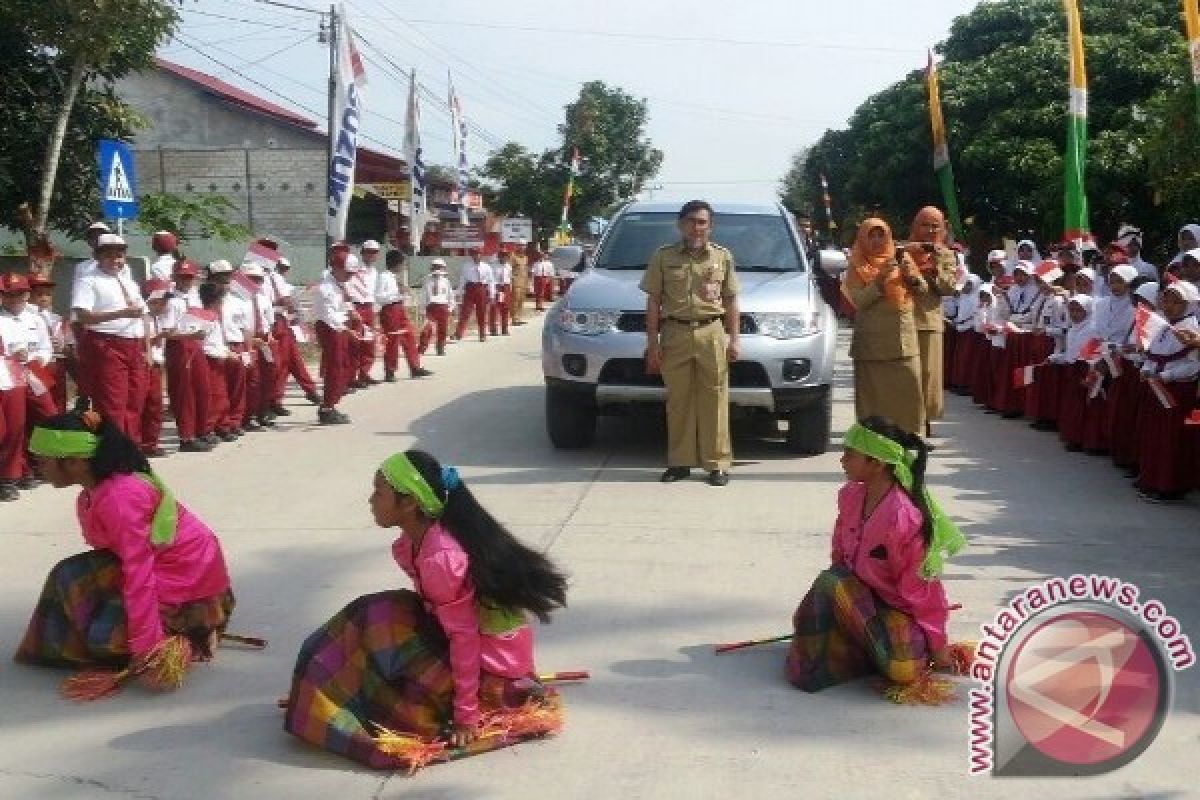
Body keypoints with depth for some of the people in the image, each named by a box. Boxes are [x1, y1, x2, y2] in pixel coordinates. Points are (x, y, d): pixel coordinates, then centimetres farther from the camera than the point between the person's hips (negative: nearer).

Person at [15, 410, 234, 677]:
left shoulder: (120, 497, -25)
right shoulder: (93, 494, 5)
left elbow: (139, 571, -28)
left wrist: (146, 643, -28)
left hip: (188, 581, -10)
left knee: (104, 634, -17)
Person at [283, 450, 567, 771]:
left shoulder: (438, 557, -27)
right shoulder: (423, 536, -1)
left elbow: (464, 636, -24)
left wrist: (465, 715, -21)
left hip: (489, 674, -9)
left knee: (376, 624, -13)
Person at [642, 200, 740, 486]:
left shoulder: (723, 256, 11)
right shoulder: (663, 256, 8)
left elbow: (731, 302, 12)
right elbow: (653, 301, 7)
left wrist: (735, 338, 2)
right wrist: (652, 341, 0)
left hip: (712, 333, 0)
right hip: (674, 333, 0)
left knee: (714, 399, -2)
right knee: (678, 400, 2)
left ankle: (717, 463, 1)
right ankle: (679, 462, 10)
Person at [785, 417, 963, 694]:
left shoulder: (903, 518, -26)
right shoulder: (850, 496, -3)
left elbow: (920, 585, -19)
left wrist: (938, 643, -12)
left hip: (899, 611, -6)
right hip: (859, 594, 6)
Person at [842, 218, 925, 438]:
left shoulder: (900, 260, 12)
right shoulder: (858, 268, 5)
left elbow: (923, 288, 6)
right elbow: (858, 301, -6)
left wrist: (913, 276, -16)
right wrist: (880, 282, -18)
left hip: (903, 342, 2)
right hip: (872, 344, -2)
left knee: (909, 394, -2)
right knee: (874, 397, -3)